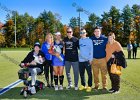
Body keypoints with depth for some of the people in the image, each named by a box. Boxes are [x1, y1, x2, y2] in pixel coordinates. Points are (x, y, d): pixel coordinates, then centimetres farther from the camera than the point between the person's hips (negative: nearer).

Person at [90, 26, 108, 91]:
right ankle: (96, 85, 21)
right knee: (95, 73, 8)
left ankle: (104, 86, 13)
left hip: (103, 58, -1)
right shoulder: (91, 39, 3)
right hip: (94, 59, 1)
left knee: (104, 73, 2)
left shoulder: (105, 38, 1)